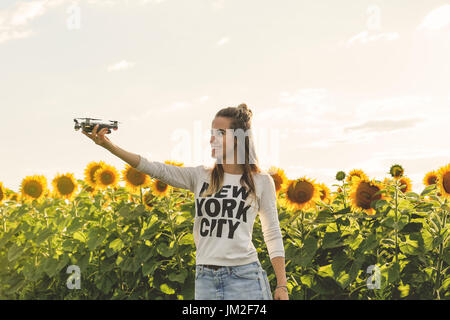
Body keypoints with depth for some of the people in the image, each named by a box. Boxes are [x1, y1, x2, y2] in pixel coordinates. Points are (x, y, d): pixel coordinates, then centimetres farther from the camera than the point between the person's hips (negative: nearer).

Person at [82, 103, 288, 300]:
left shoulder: (261, 181, 2)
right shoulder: (200, 177, 8)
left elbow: (273, 235, 5)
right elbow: (156, 169, -2)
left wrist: (282, 286, 0)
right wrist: (108, 145, -14)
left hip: (244, 277, -3)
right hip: (205, 278, 3)